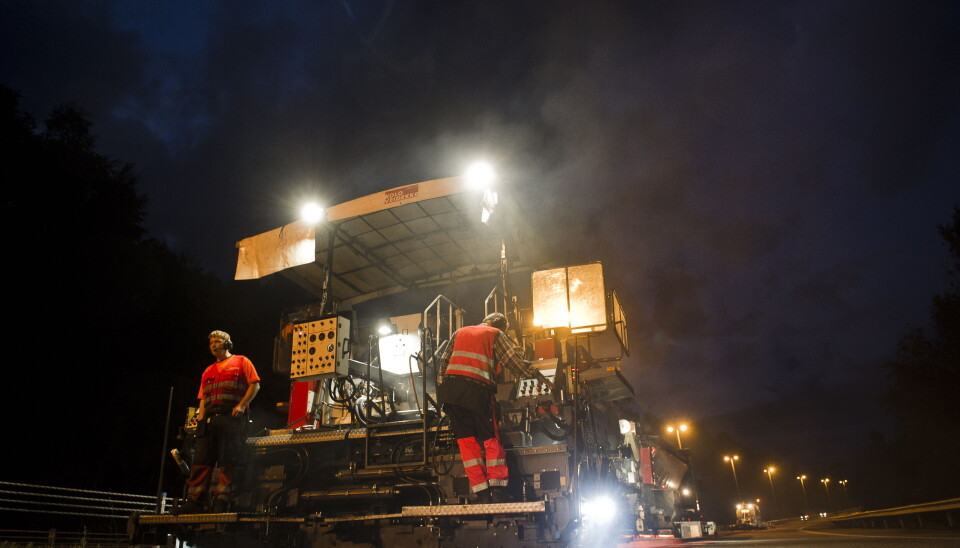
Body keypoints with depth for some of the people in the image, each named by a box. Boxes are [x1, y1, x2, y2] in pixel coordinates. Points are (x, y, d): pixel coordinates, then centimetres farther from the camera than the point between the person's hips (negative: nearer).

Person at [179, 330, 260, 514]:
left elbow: (255, 385, 0)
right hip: (209, 419, 6)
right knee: (201, 460, -1)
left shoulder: (241, 362, 10)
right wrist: (200, 421, 6)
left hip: (231, 417, -5)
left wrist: (241, 405, -12)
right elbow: (203, 400, 21)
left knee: (227, 461, -8)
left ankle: (222, 500, -9)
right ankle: (194, 502, 0)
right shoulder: (208, 372, 26)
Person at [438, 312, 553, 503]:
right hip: (478, 389, -4)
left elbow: (443, 361, 19)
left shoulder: (460, 332, 25)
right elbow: (516, 362, 6)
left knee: (466, 440, 6)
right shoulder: (496, 335, 12)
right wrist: (542, 380, 13)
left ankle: (482, 494, 3)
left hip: (450, 388, 4)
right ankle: (498, 491, -2)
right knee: (491, 439, 6)